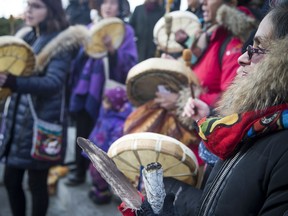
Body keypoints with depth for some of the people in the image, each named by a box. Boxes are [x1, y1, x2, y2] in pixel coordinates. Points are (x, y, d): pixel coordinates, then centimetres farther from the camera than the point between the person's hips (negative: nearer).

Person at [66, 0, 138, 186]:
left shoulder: (126, 31, -3)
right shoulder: (91, 28, 12)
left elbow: (130, 64, -16)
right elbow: (79, 57, 19)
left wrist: (113, 50, -30)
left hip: (108, 92, -4)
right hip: (85, 89, 5)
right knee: (82, 132, 10)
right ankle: (80, 171, 28)